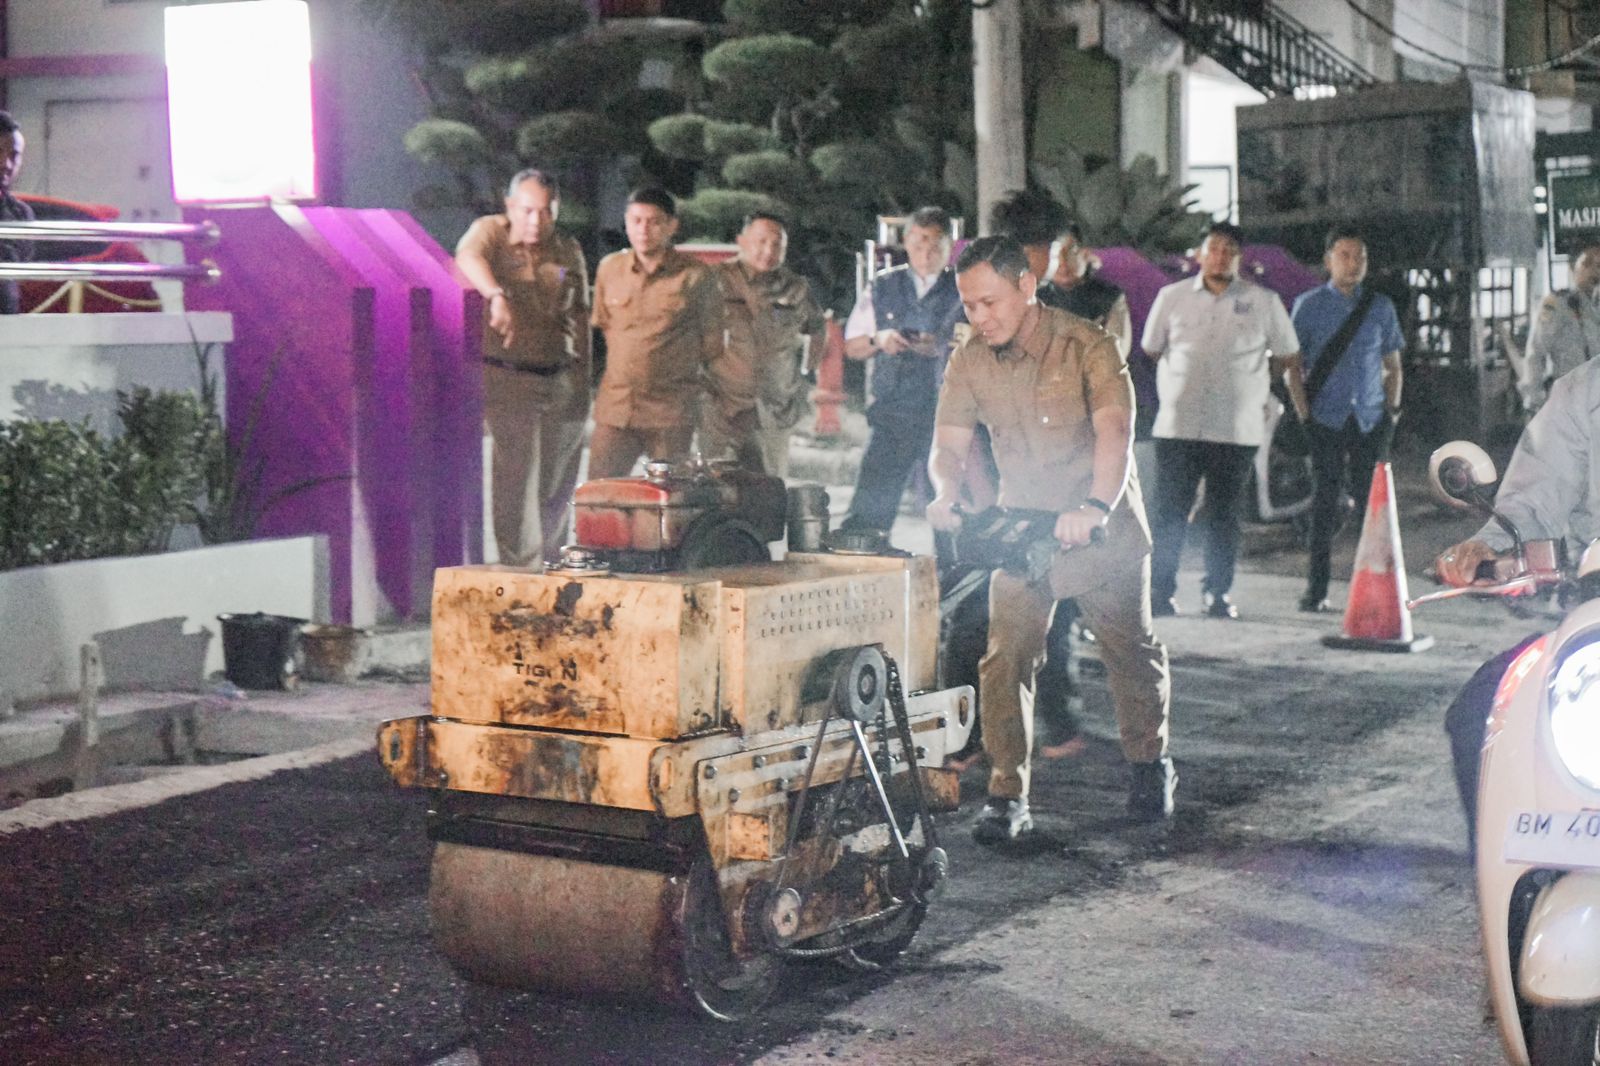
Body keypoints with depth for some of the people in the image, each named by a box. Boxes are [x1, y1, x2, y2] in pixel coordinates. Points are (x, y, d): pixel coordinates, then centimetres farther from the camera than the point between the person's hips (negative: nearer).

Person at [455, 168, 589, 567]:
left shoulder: (569, 251, 10)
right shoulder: (491, 231, -3)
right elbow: (468, 256, -26)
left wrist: (583, 376, 11)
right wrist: (497, 296, -45)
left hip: (562, 381, 5)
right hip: (509, 378, -5)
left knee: (559, 482, 9)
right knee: (517, 475, -12)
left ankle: (551, 561, 23)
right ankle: (520, 567, -10)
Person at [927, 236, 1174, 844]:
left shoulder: (1088, 347, -17)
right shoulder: (969, 362, -4)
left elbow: (1114, 431, -29)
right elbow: (948, 445, -8)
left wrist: (1095, 508, -47)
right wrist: (947, 495, -31)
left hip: (1102, 528, -2)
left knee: (1131, 652, 10)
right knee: (1005, 659, -8)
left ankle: (1150, 765, 33)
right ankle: (1007, 795, -2)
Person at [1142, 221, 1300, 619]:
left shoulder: (1263, 302, 5)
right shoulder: (1172, 297, 7)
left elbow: (1286, 353, 16)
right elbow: (1152, 349, 18)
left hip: (1237, 428, 0)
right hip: (1178, 425, 0)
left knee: (1224, 514, 5)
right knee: (1170, 512, -2)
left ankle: (1218, 593, 13)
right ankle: (1160, 591, 5)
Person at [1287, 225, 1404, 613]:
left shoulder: (1381, 307, 11)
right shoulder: (1308, 306, 3)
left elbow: (1392, 366, 16)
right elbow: (1292, 366, 4)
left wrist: (1391, 412, 6)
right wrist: (1304, 415, -5)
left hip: (1371, 421, 2)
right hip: (1326, 420, -2)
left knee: (1372, 502, 1)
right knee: (1325, 504, -3)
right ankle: (1315, 591, 3)